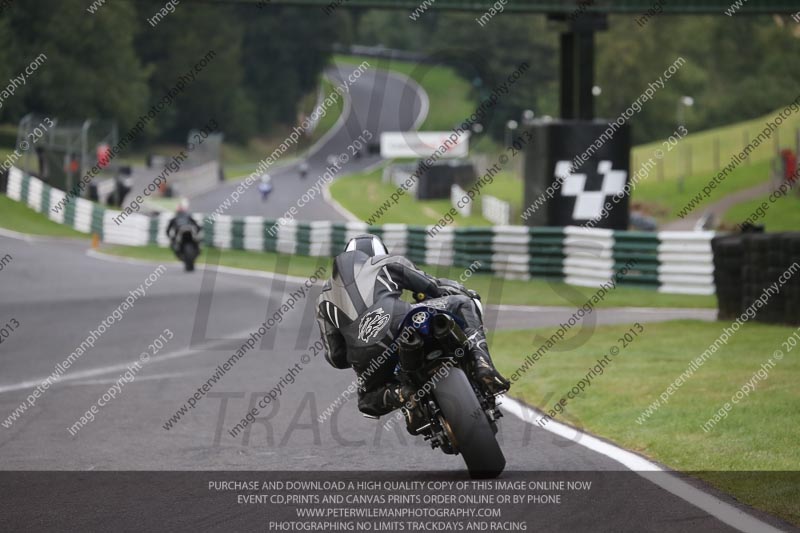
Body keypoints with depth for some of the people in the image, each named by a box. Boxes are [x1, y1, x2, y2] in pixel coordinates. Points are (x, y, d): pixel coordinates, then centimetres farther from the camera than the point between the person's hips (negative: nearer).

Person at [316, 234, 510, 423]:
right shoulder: (388, 263, 27)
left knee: (368, 401, 34)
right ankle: (482, 364, -4)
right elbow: (434, 287, 25)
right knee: (463, 303, 19)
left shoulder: (325, 295, 33)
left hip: (363, 356, 3)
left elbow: (335, 356, 28)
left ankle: (398, 394, -1)